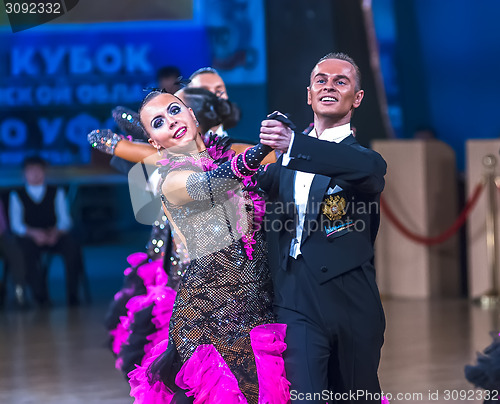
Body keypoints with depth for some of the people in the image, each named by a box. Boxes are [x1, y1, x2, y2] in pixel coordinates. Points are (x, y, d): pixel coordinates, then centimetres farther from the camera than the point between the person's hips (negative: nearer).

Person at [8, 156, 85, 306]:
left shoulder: (57, 193, 18)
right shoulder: (17, 196, 14)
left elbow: (65, 220, 8)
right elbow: (16, 225, 3)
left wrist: (57, 232, -15)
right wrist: (33, 233, -18)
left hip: (54, 236, 1)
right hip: (30, 238, -1)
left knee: (72, 246, -32)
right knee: (26, 250, -38)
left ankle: (72, 295, -26)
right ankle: (40, 296, -34)